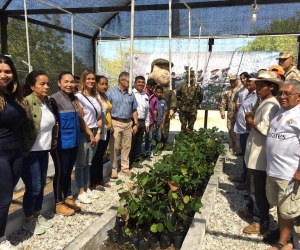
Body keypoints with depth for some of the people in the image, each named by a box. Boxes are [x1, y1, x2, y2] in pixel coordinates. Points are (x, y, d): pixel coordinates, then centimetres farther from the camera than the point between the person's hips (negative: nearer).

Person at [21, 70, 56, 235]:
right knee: (34, 187, 1)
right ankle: (28, 221, 21)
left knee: (41, 185, 15)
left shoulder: (47, 102, 7)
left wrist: (53, 142, 17)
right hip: (30, 153, -7)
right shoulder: (27, 102, -19)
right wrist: (23, 150, -22)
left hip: (44, 151, 8)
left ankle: (37, 215, 33)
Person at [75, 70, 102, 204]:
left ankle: (87, 188, 25)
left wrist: (98, 133, 3)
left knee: (88, 163, 15)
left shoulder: (96, 97, 12)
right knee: (80, 164, 2)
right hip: (83, 134, -6)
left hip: (94, 133, 6)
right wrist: (90, 134, -11)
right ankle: (81, 192, 10)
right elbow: (80, 118, -12)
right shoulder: (79, 96, -8)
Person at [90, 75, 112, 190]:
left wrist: (110, 127, 19)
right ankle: (94, 182, 12)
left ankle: (100, 179, 26)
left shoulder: (105, 96, 13)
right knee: (96, 157, 1)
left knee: (101, 156, 16)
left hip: (106, 130, 9)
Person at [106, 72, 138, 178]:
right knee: (114, 147, 0)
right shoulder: (111, 92, -3)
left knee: (126, 147, 10)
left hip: (128, 123, 4)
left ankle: (125, 167, 21)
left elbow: (134, 110, 14)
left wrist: (136, 124, 9)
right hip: (115, 123, -4)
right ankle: (114, 169, 11)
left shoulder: (130, 94, 11)